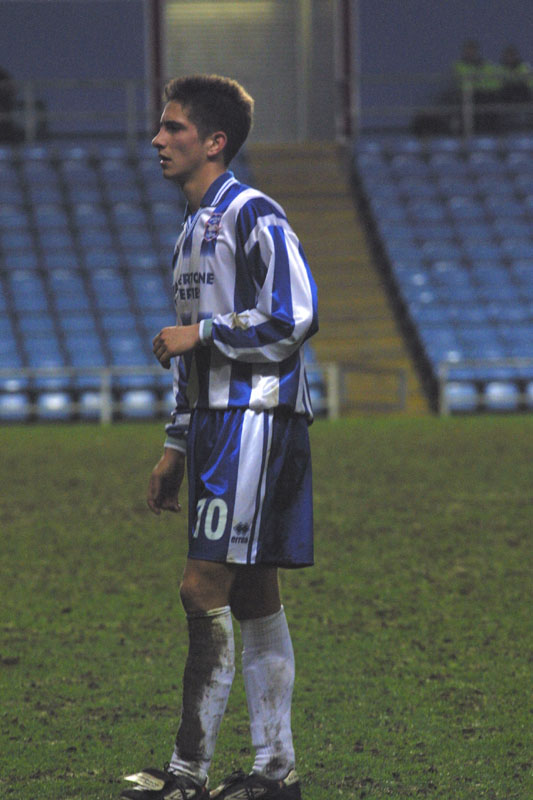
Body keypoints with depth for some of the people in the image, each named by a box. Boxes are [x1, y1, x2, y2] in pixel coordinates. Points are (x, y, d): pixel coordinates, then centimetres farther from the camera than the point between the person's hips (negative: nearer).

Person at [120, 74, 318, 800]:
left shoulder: (253, 216, -10)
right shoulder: (195, 228, 20)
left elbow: (294, 319, -20)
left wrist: (200, 334, -13)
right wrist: (177, 447, 21)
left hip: (257, 420, -10)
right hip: (217, 421, 10)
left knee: (205, 590, -12)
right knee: (253, 597, 9)